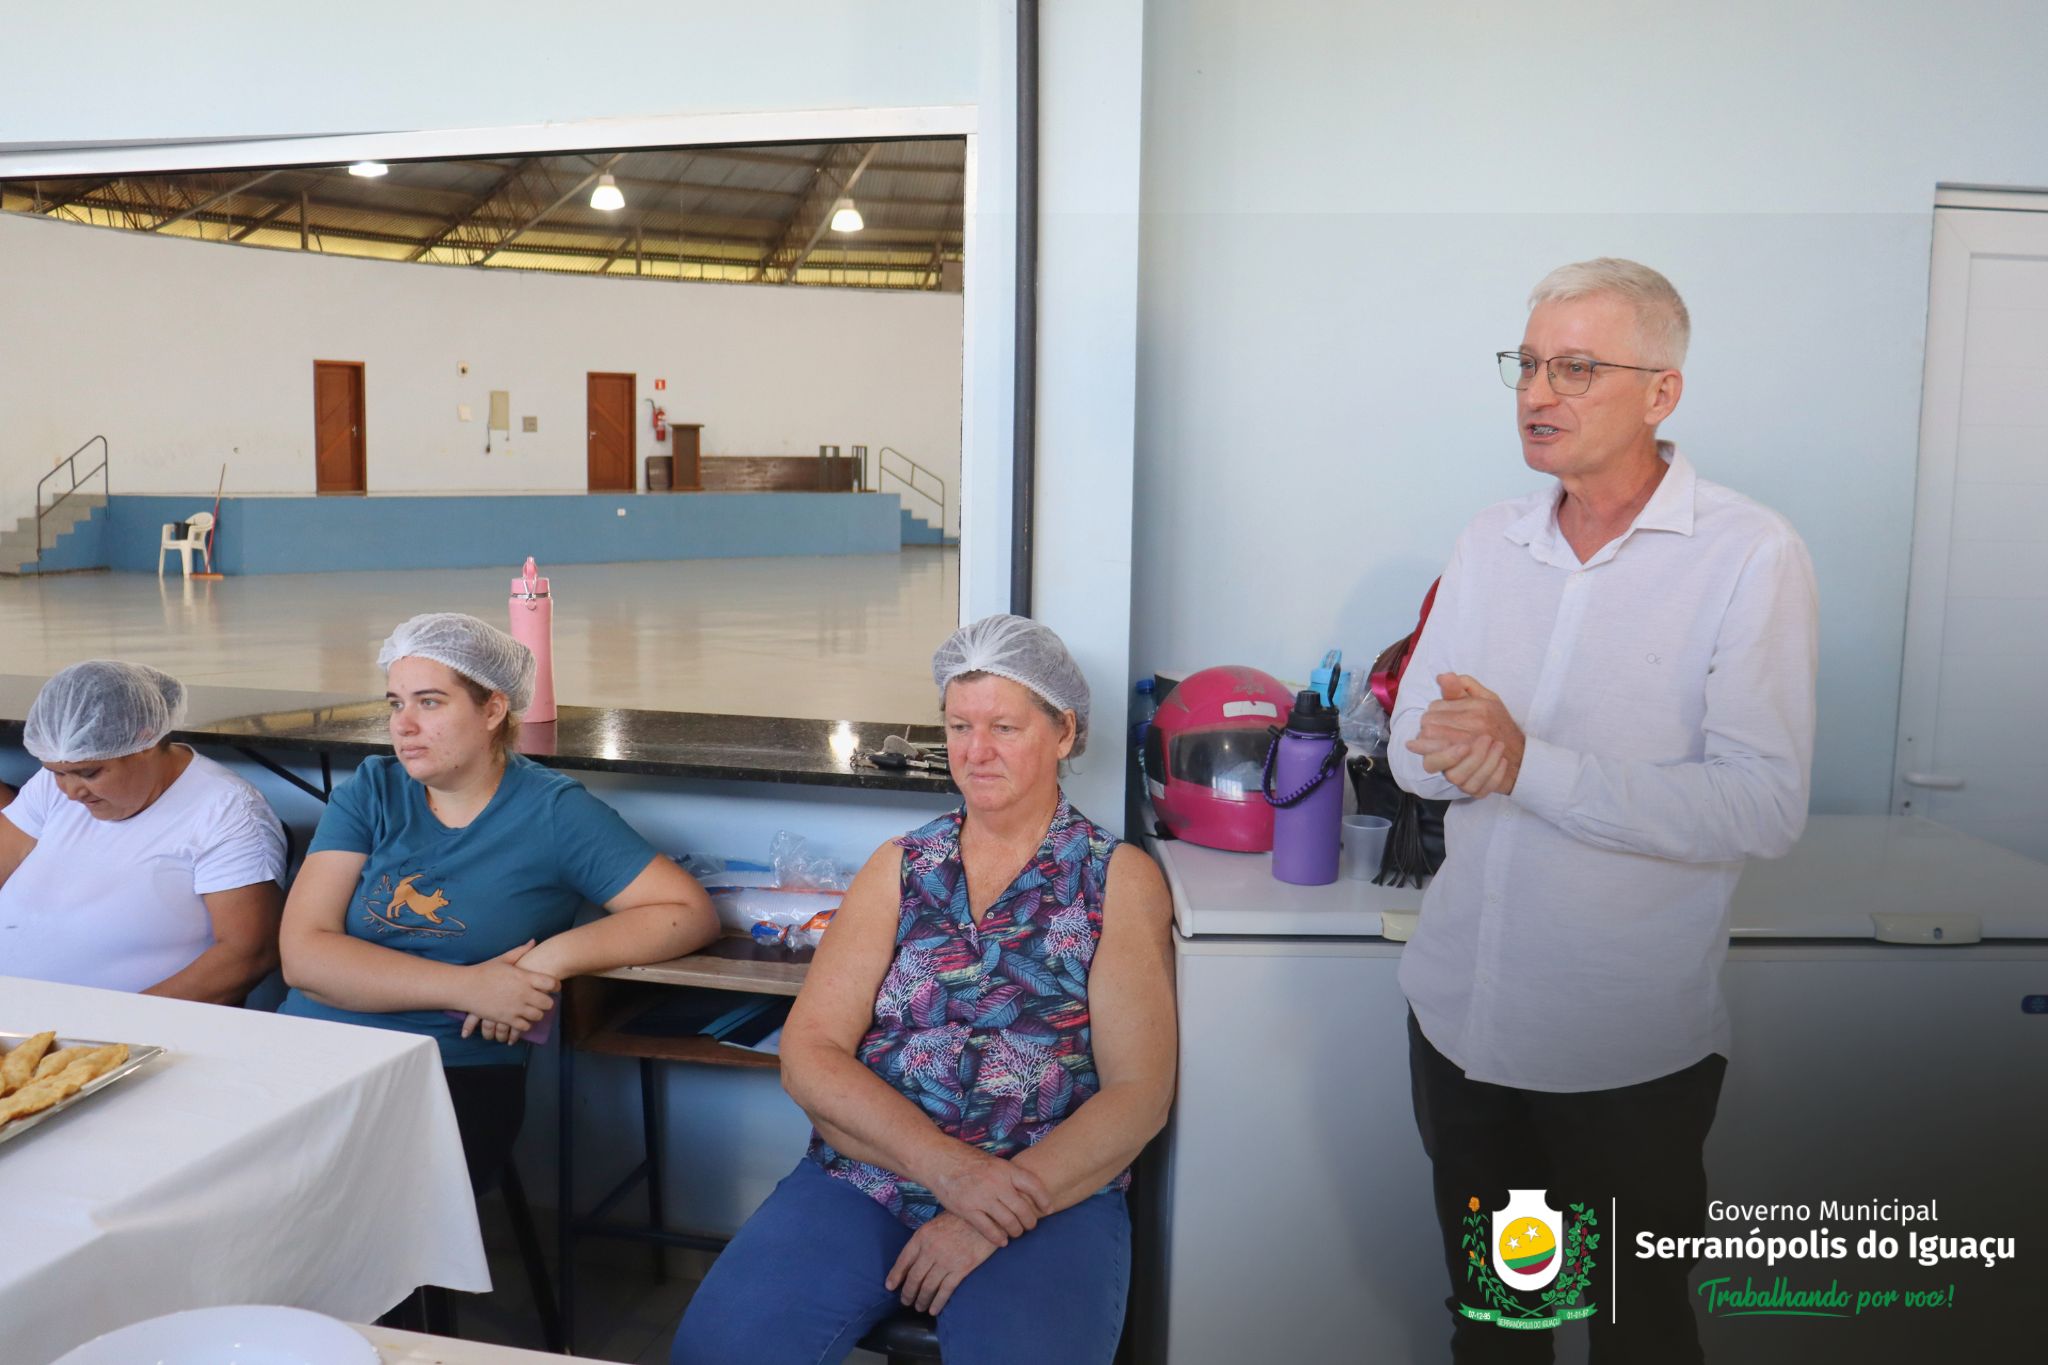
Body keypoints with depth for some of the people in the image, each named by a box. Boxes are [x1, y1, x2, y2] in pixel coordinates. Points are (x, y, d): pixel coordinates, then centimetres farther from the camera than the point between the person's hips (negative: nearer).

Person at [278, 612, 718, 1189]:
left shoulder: (552, 812, 2)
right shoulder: (371, 791, 10)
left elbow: (691, 913, -3)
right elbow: (303, 955, -1)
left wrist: (552, 959, -13)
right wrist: (465, 985, -12)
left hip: (452, 1074, -3)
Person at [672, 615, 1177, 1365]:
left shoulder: (1119, 878, 2)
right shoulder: (900, 867, 10)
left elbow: (1139, 1094, -5)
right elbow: (808, 1055, 0)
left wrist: (1002, 1208, -15)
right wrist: (947, 1166, -14)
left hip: (1052, 1197, -2)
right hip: (861, 1180, 3)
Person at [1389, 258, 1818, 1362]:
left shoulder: (1750, 556, -13)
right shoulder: (1490, 542, 4)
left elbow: (1763, 810, -20)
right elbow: (1412, 744, 6)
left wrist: (1526, 763, -25)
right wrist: (1461, 751, -17)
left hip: (1627, 1051, -4)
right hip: (1458, 1013, 5)